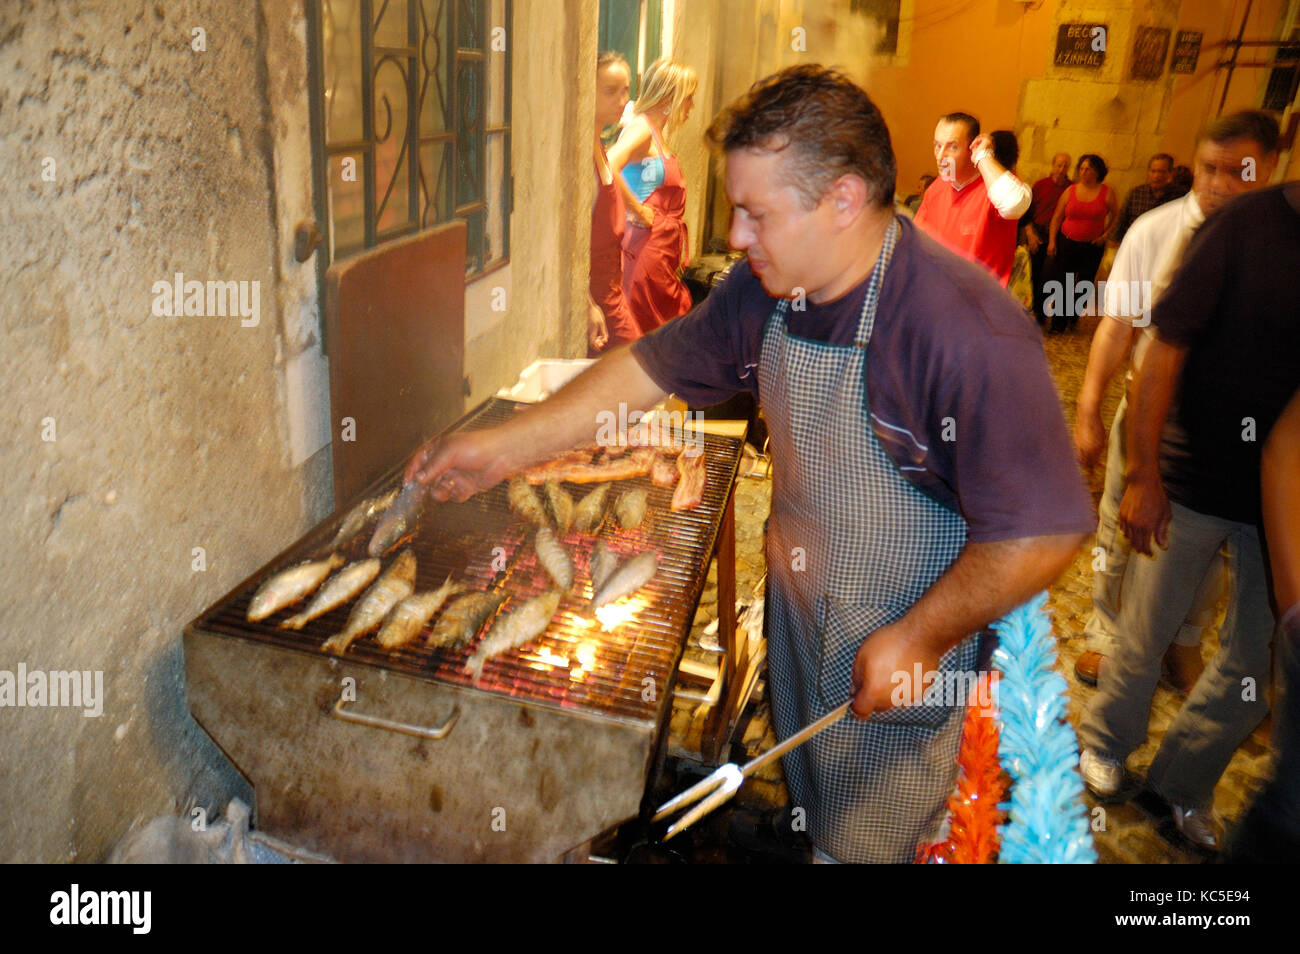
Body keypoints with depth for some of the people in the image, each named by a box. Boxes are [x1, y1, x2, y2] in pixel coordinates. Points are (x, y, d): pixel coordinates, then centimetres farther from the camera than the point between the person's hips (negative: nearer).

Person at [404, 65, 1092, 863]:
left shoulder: (968, 333, -31)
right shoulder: (767, 290, -8)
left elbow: (1045, 530, -27)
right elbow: (653, 369, 0)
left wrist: (919, 640, -19)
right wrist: (503, 448, -2)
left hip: (899, 657, -6)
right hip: (796, 616, 7)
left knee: (871, 841, 16)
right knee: (806, 810, 29)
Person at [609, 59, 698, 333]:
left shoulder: (656, 132, 16)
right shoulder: (641, 128, -13)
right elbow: (608, 168, -31)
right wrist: (637, 209, -21)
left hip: (663, 248, 10)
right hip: (646, 246, -10)